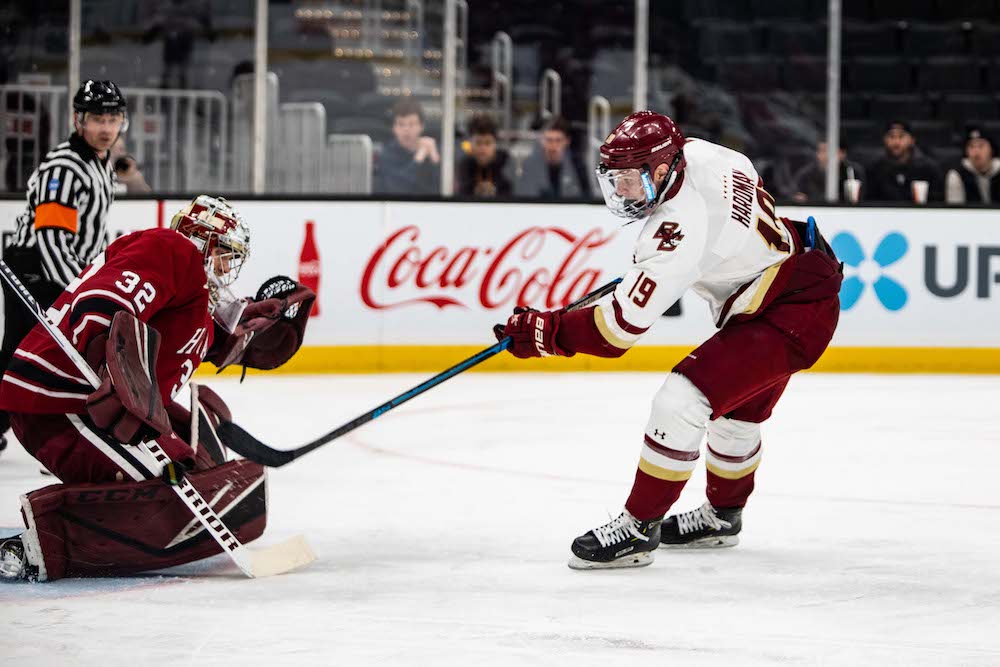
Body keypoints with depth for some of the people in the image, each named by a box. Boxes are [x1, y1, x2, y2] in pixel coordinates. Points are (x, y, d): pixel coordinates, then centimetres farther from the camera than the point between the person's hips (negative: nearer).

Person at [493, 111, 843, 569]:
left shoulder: (681, 230, -31)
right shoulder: (697, 153, -6)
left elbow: (618, 327, -31)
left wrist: (544, 331, -23)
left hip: (790, 316, -11)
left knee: (681, 401, -18)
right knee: (735, 412, 26)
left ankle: (639, 528, -12)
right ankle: (722, 515, 46)